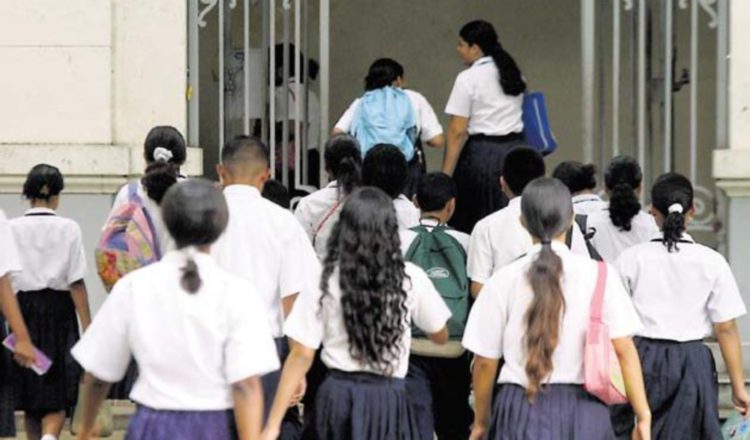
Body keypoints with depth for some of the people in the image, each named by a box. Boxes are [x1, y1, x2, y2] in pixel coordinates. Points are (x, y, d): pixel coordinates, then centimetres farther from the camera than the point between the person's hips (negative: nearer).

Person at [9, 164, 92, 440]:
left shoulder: (12, 228, -1)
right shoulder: (68, 229, -5)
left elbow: (6, 278, -2)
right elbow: (76, 283, -7)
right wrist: (88, 327, -2)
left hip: (23, 307, 2)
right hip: (58, 311, -2)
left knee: (31, 393, 13)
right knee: (57, 395, 0)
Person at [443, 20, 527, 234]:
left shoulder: (468, 79, -7)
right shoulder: (513, 73, 13)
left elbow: (457, 132, -10)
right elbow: (519, 112, 10)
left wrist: (446, 175, -9)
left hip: (482, 153, -6)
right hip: (516, 149, 6)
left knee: (468, 220, 3)